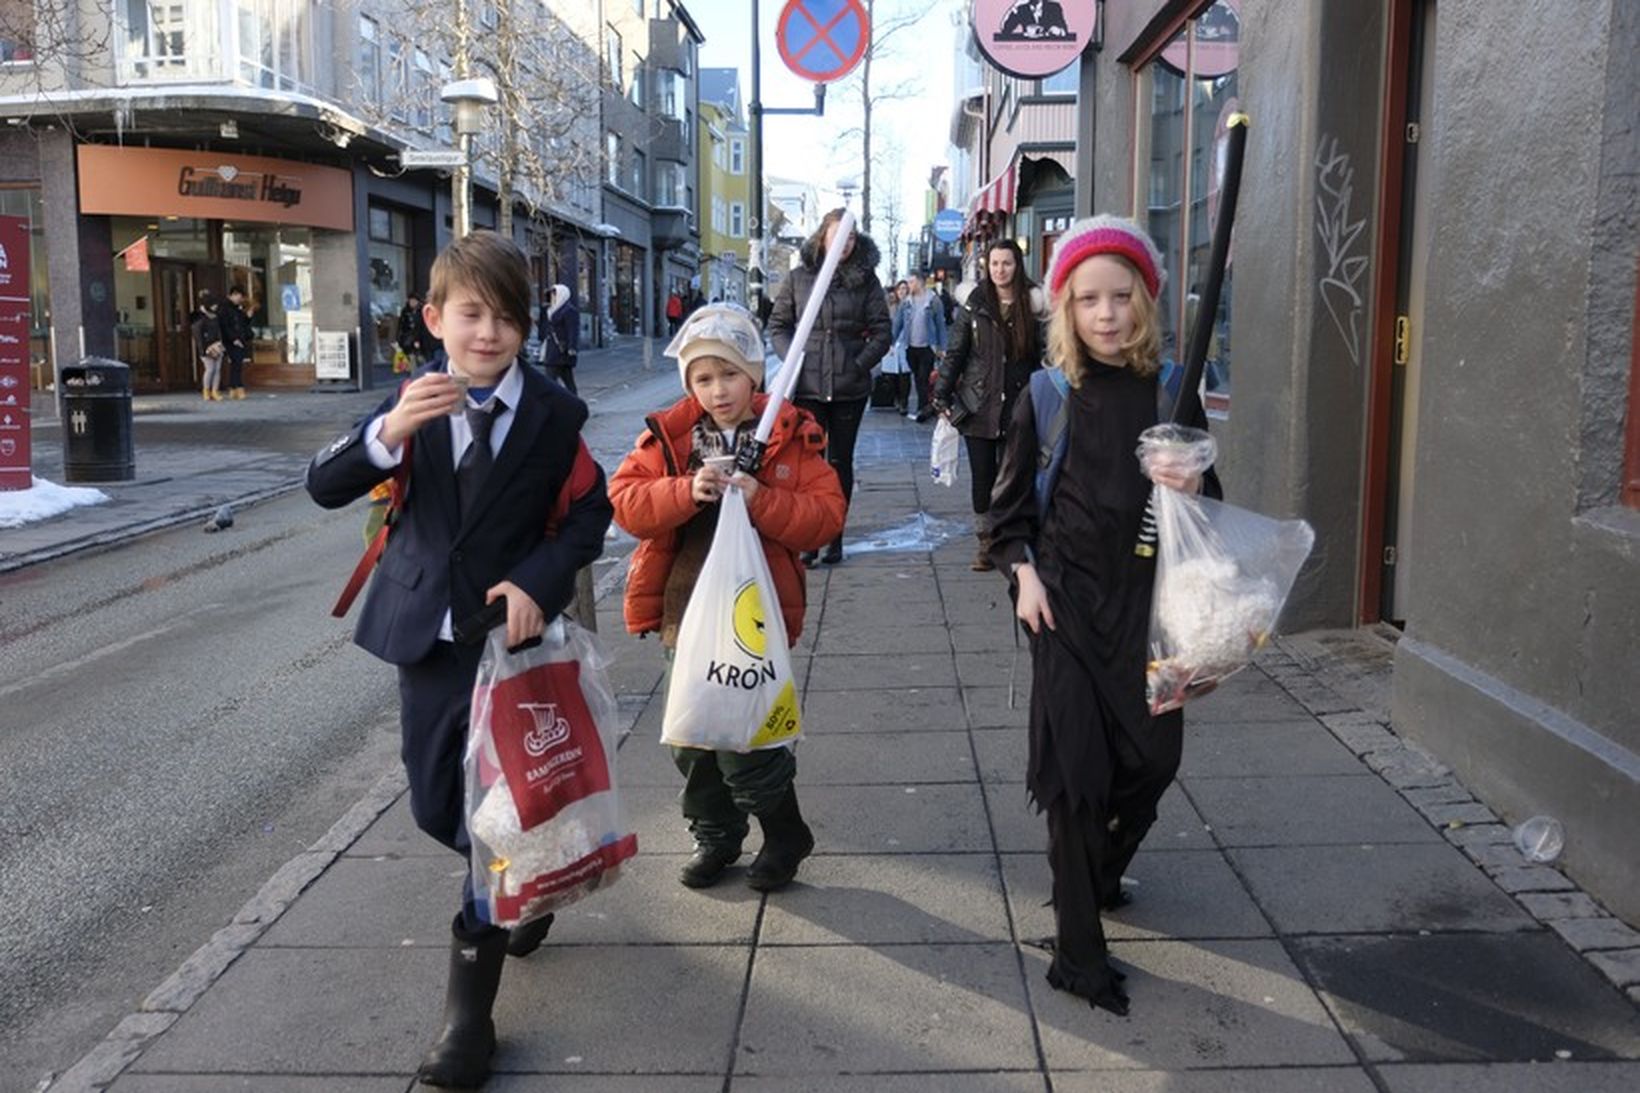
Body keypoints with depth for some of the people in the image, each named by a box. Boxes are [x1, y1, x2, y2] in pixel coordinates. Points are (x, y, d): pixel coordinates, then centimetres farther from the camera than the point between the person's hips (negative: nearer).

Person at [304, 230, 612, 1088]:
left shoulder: (554, 413, -7)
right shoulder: (412, 400, -3)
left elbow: (591, 512, -2)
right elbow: (325, 488, -12)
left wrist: (537, 580, -19)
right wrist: (390, 429, -31)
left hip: (507, 631, -3)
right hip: (424, 633, 4)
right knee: (434, 808, 14)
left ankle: (469, 1009, 7)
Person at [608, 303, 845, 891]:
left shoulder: (791, 435, -3)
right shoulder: (667, 433, 2)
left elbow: (826, 516, -7)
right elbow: (625, 501, -5)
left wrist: (761, 500, -21)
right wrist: (685, 492, -21)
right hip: (685, 606, 4)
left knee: (743, 740, -5)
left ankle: (785, 835, 20)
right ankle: (715, 836, 35)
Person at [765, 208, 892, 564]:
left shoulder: (866, 280, 3)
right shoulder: (799, 277, 4)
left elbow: (882, 332, 3)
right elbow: (778, 324, 9)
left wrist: (861, 363, -9)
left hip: (850, 387, 1)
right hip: (807, 386, 0)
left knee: (841, 461, 9)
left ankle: (835, 538, 18)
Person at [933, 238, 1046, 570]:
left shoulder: (1032, 306, 1)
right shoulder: (974, 305, 3)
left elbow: (1042, 356, 4)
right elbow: (956, 352, 5)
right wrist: (942, 396, 0)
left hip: (1017, 408, 0)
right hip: (979, 406, 0)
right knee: (982, 476, 4)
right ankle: (985, 542, 14)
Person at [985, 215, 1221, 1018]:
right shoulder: (1046, 396, -4)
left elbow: (1209, 507, 7)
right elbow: (1009, 508, 5)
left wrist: (1193, 490, -14)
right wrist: (1022, 572, -10)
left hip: (1147, 600, 3)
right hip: (1067, 602, -2)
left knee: (1153, 756, 8)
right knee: (1077, 768, -1)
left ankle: (1098, 872, 41)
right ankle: (1077, 948, 12)